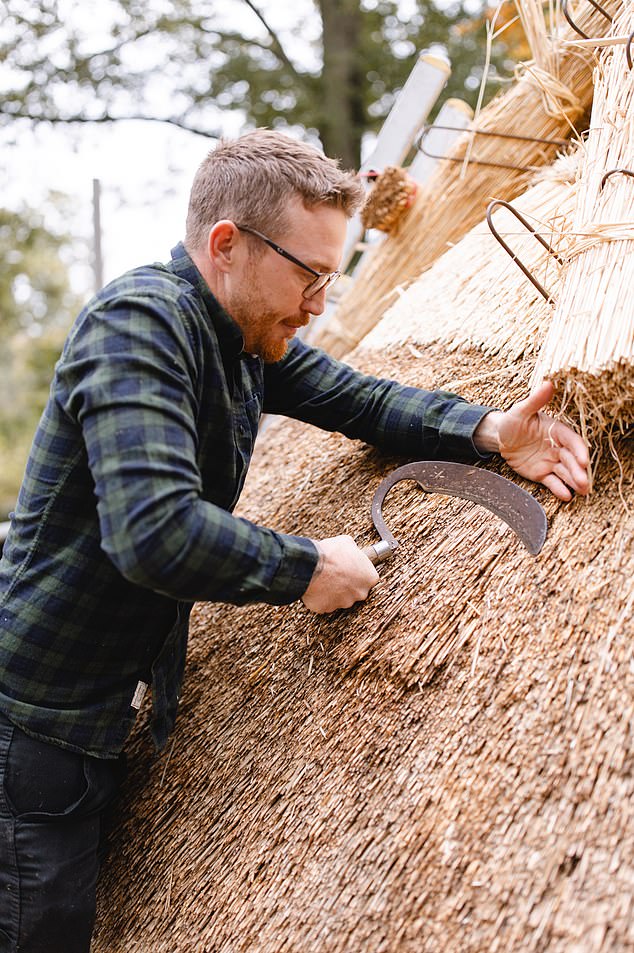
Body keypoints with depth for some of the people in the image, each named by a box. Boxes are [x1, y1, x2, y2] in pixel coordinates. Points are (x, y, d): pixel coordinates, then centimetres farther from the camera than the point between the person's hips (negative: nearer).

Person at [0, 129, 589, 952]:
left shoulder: (250, 337, 4)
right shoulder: (139, 321, -24)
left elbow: (361, 399, 15)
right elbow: (154, 530, -35)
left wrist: (490, 430, -2)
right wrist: (307, 569, -22)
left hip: (116, 710, 8)